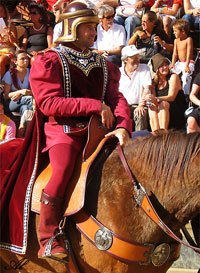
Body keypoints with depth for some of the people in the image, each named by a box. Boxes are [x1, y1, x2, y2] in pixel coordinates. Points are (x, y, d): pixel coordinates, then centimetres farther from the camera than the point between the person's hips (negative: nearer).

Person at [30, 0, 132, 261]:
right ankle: (49, 237, -22)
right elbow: (49, 103, -12)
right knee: (63, 170, -31)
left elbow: (116, 98, 7)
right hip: (64, 130, -6)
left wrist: (123, 126, -16)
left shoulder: (103, 65, 18)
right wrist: (96, 106, -16)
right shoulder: (50, 61, 0)